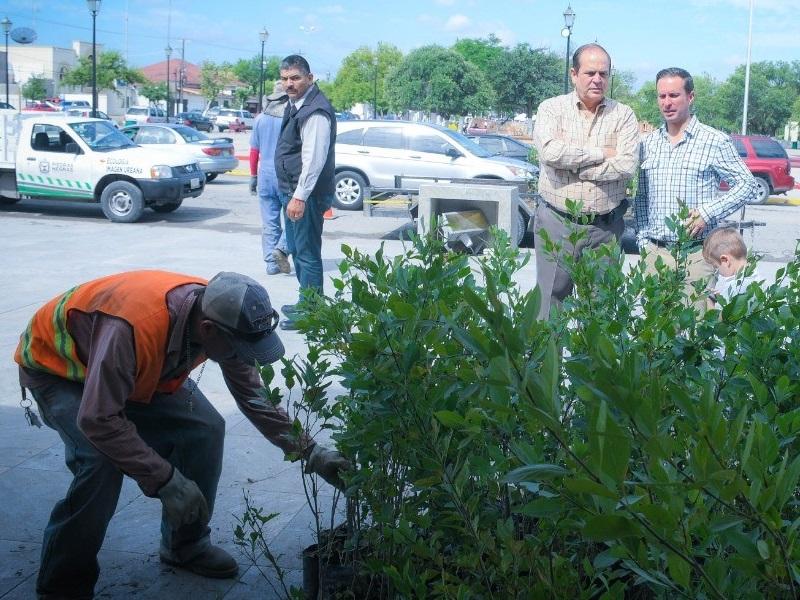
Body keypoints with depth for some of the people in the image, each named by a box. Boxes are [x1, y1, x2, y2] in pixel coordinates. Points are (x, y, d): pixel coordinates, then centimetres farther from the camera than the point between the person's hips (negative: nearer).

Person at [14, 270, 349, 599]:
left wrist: (309, 452, -16)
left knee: (204, 429, -8)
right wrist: (167, 481, -38)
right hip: (54, 364, -6)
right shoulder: (134, 325, -44)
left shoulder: (221, 314, -23)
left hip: (137, 367, 6)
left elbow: (254, 396, -10)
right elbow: (98, 421, -41)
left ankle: (185, 546, 13)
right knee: (102, 462, -27)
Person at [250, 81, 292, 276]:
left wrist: (253, 176, 19)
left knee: (269, 221, 8)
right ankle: (282, 249, -11)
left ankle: (271, 263, 8)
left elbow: (254, 151, 11)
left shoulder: (261, 119, 7)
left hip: (265, 173, 4)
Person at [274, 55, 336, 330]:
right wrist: (292, 193, 17)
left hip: (307, 194, -11)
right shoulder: (295, 105, 14)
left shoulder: (315, 112, -18)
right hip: (293, 191, 11)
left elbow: (315, 158, -24)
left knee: (307, 253, -5)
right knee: (297, 249, 20)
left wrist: (300, 196, -25)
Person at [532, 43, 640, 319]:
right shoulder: (551, 108, 2)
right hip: (556, 223, -1)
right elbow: (550, 152, -18)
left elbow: (627, 166, -11)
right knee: (550, 301, 5)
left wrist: (572, 165, -12)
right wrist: (602, 154, -11)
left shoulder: (623, 115, 4)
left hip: (605, 227, 1)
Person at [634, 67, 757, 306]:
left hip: (696, 253, -3)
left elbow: (748, 185, 0)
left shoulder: (715, 141, -1)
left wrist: (708, 214, -12)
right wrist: (643, 239, 6)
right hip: (654, 251, 4)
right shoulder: (649, 143, 11)